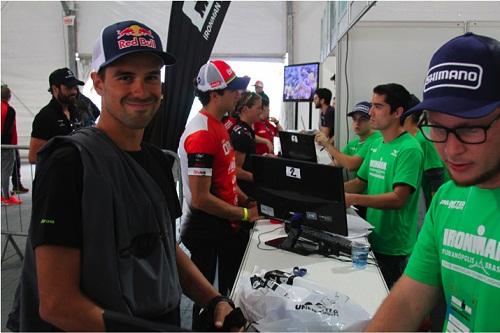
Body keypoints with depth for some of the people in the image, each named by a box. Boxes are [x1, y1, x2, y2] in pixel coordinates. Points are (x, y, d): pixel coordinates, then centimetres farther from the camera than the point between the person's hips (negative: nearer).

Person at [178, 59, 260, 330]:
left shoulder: (218, 126, 8)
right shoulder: (201, 134, -23)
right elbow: (201, 198, -25)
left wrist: (247, 201, 5)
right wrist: (244, 214, -17)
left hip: (226, 226, 10)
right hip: (207, 233, -9)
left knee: (235, 288, 23)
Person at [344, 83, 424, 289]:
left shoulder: (409, 149, -18)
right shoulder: (376, 144, 9)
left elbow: (398, 199, -25)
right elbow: (360, 182, 14)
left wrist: (354, 199, -34)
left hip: (393, 249, -7)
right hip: (372, 240, 7)